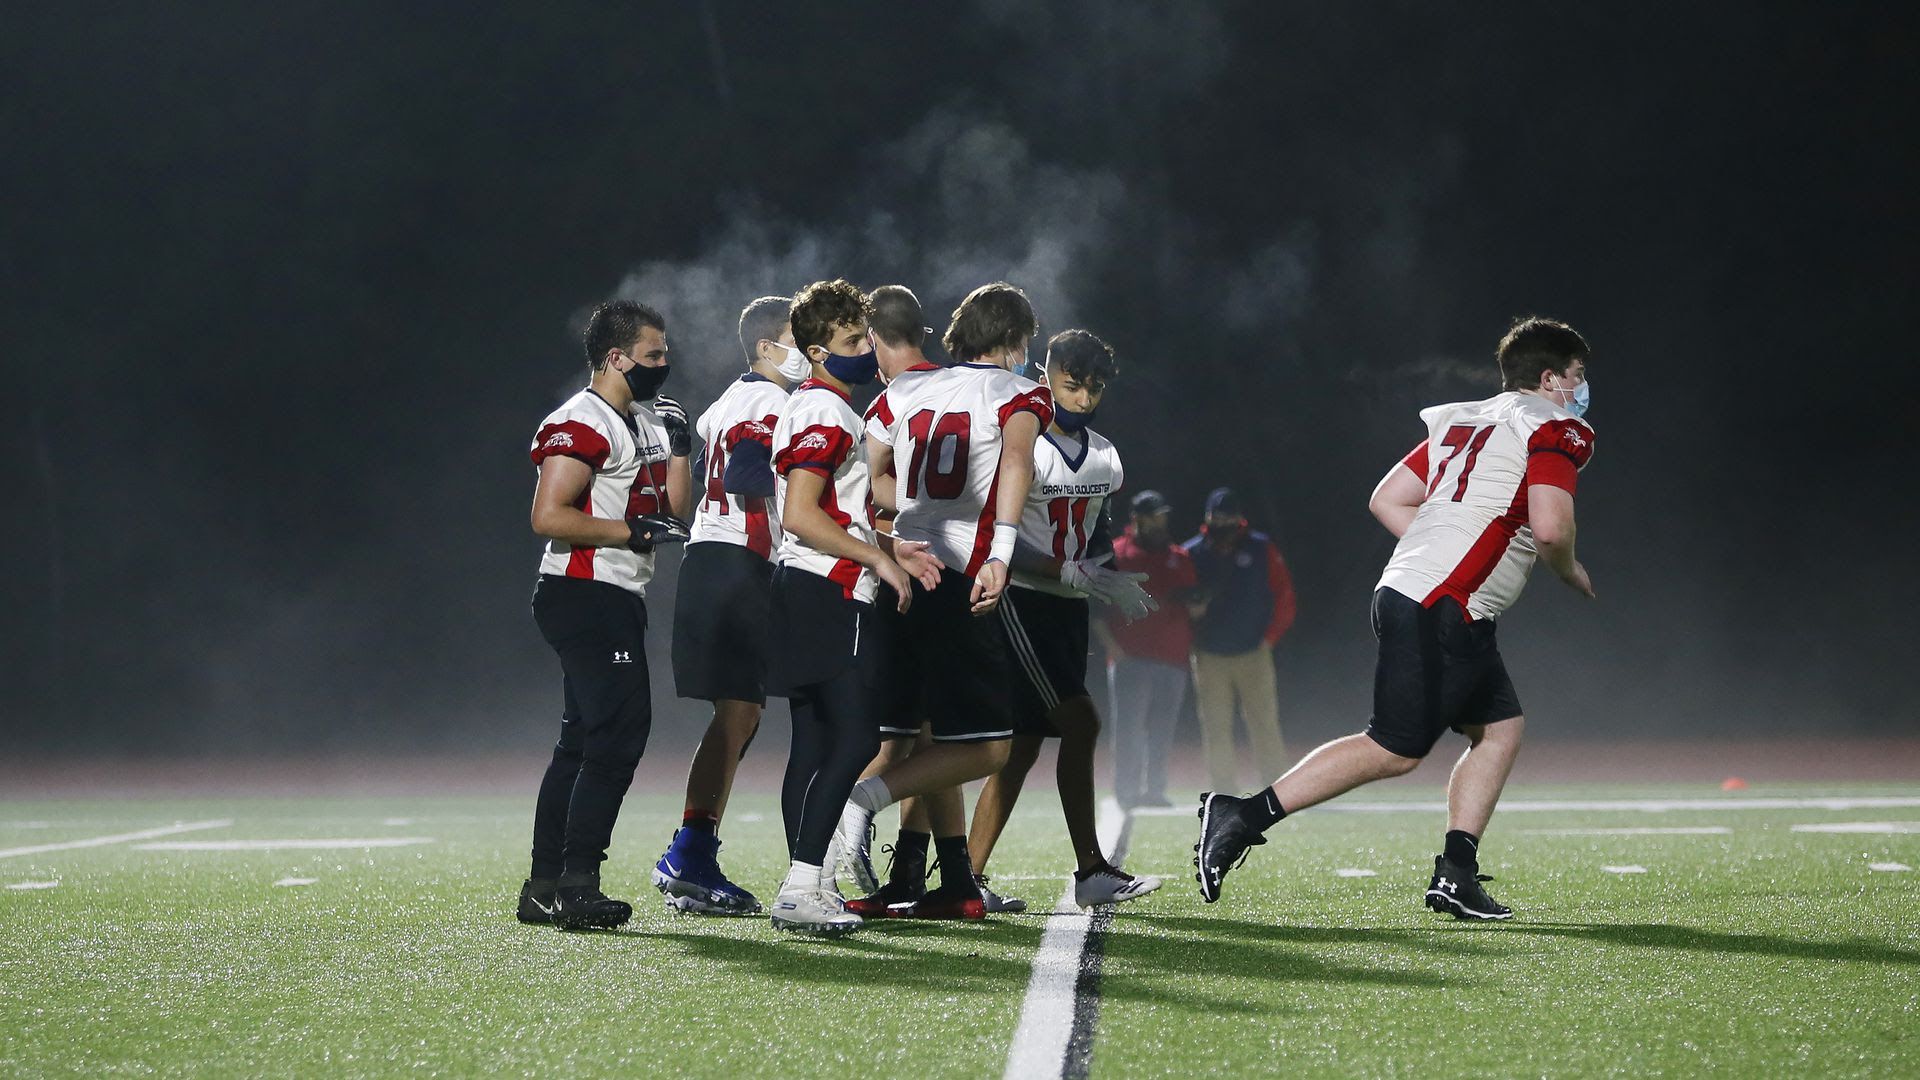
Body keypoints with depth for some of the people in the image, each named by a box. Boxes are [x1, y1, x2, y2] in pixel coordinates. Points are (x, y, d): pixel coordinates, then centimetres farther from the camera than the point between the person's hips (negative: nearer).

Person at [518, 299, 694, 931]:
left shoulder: (647, 423, 18)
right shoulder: (581, 425, -14)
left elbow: (674, 506, 20)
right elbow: (549, 517, -20)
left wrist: (677, 444, 9)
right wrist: (634, 531, -18)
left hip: (617, 599, 10)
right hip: (585, 593, -10)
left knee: (584, 743, 11)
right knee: (619, 733, -13)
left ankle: (544, 889, 15)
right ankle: (576, 886, -11)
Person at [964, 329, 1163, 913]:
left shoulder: (1104, 458, 12)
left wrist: (1110, 578, 3)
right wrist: (1077, 573, -21)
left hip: (1068, 608, 8)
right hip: (1021, 599, -8)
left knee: (1023, 745, 6)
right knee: (1080, 724, -14)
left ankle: (971, 876, 9)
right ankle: (1091, 870, -9)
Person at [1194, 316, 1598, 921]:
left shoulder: (1465, 422, 22)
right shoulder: (1555, 428, -3)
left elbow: (1387, 500, 20)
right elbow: (1549, 527, -17)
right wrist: (1572, 573, 4)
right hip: (1439, 614, -10)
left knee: (1501, 730, 13)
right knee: (1395, 750, -8)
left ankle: (1455, 874, 9)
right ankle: (1243, 817, -8)